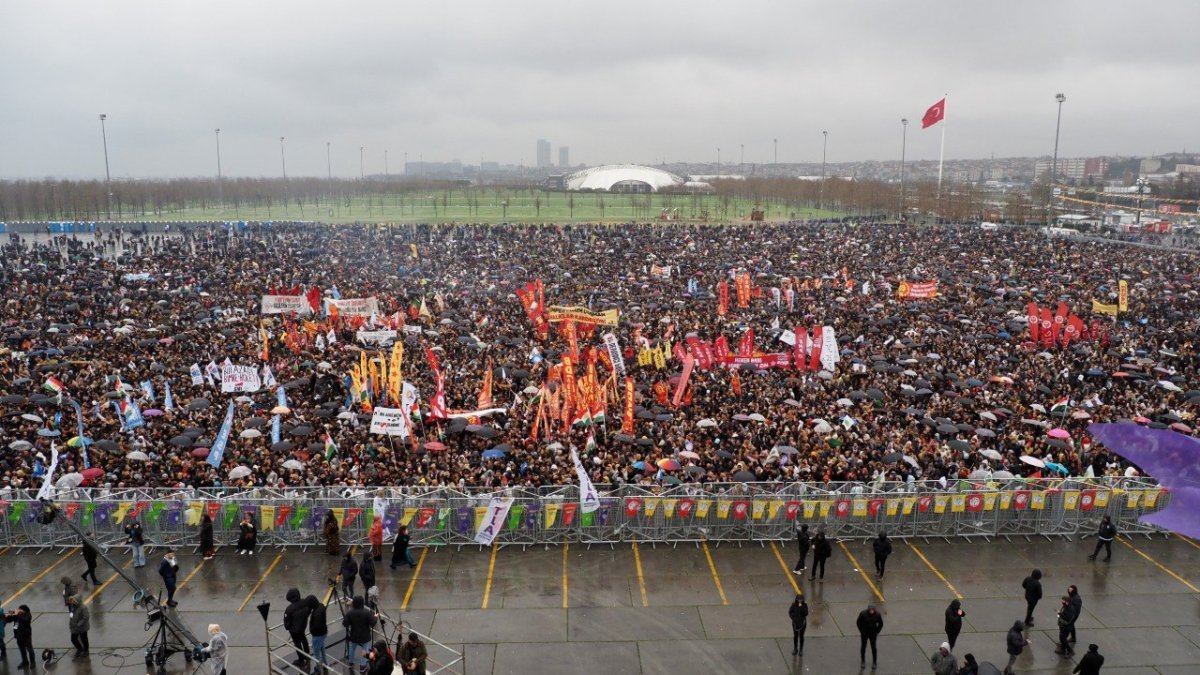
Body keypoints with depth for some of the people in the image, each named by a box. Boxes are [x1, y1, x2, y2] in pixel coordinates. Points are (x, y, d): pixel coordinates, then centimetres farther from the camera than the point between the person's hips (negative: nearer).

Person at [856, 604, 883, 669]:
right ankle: (863, 661, 26)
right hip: (864, 634, 0)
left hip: (873, 634, 0)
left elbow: (881, 624, -1)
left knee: (873, 648, 3)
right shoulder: (863, 614, -20)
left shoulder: (877, 614, -16)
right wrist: (862, 632, -7)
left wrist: (877, 632, -3)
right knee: (863, 647, 9)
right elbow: (859, 623, -6)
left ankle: (874, 663, 18)